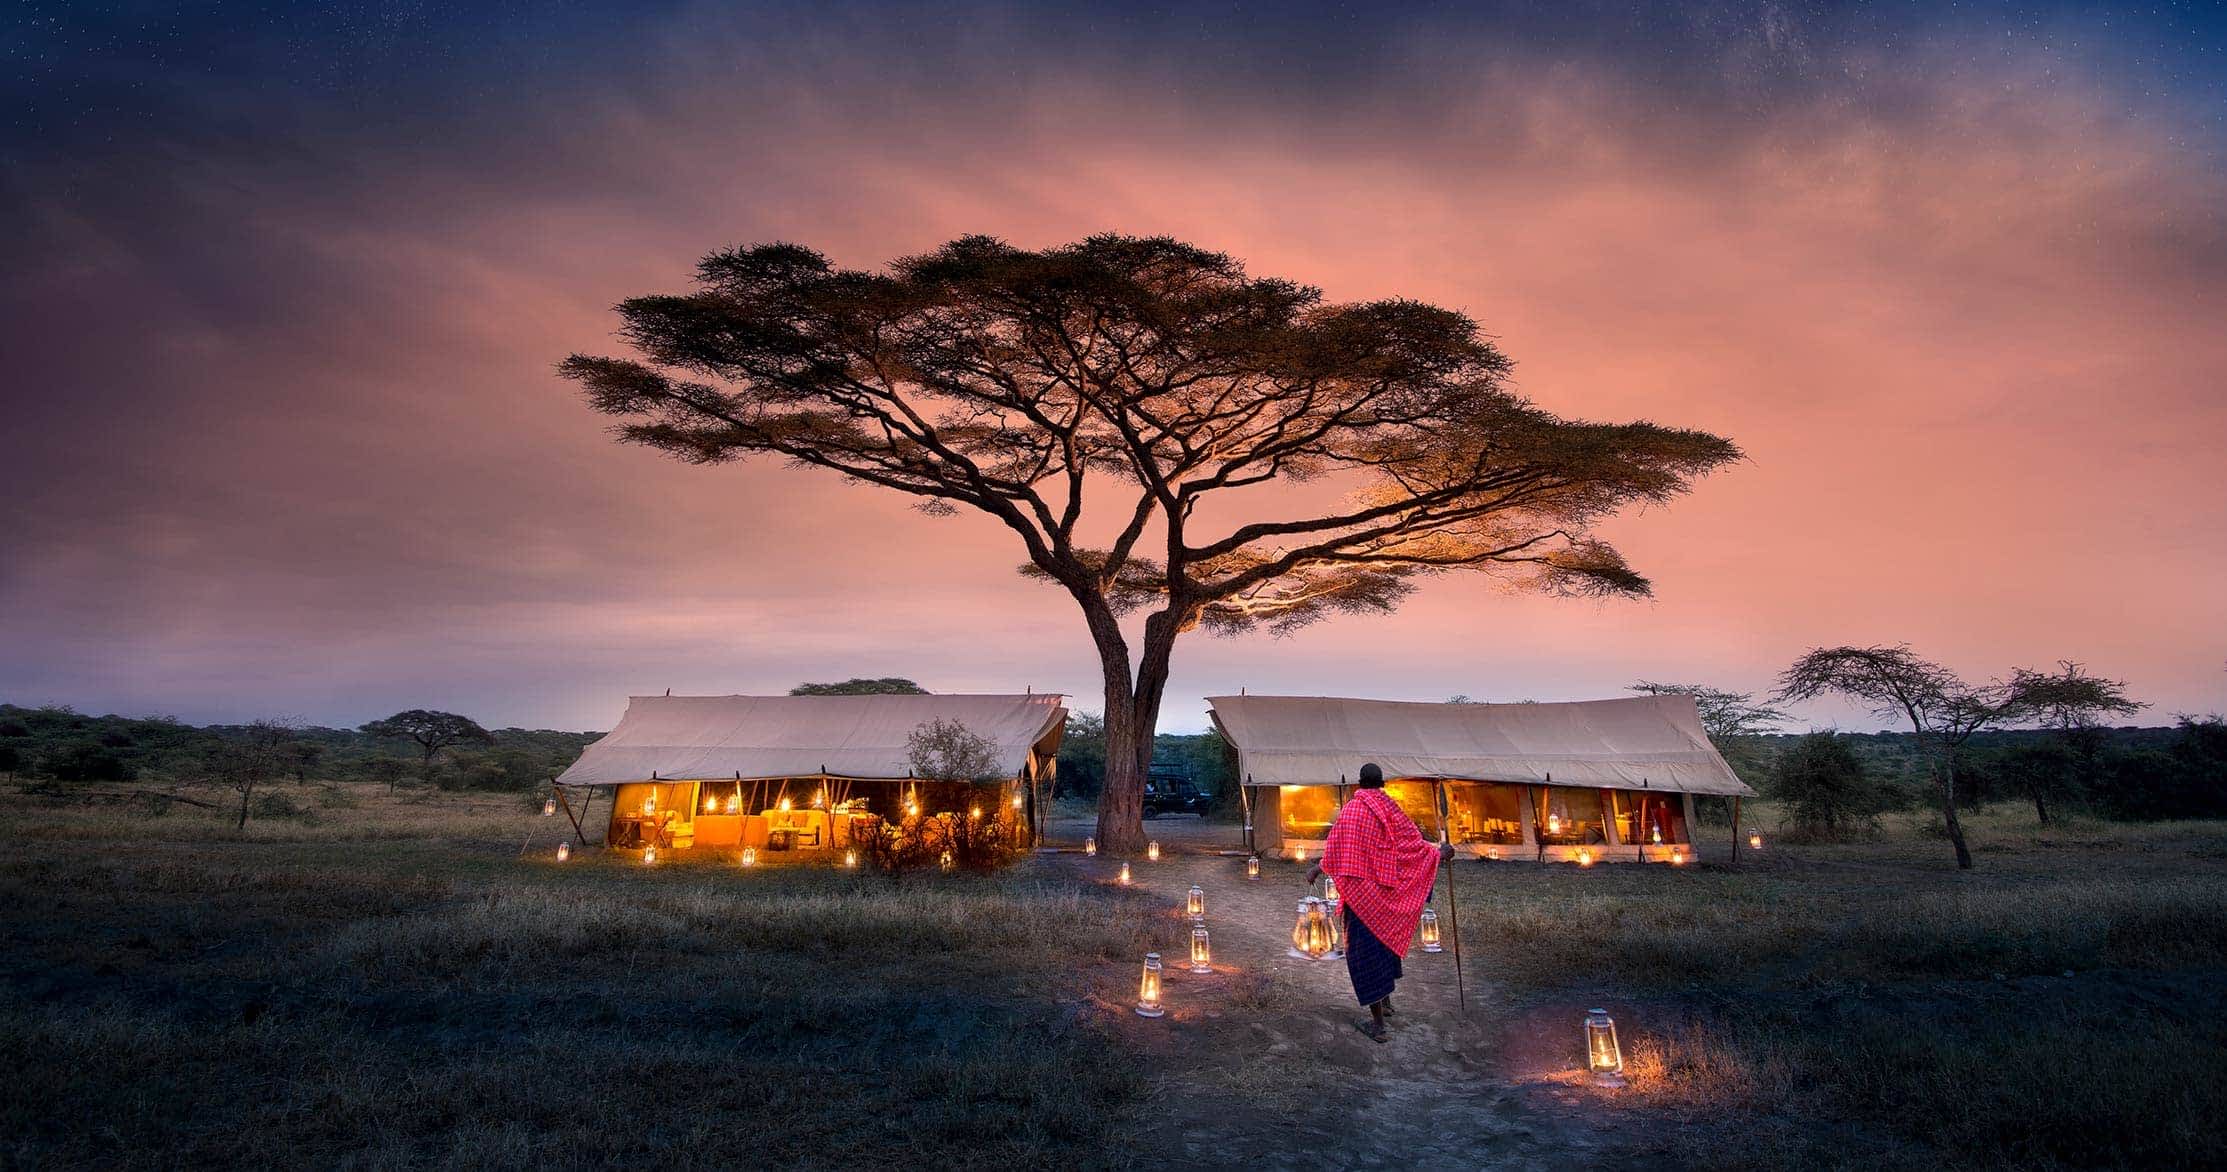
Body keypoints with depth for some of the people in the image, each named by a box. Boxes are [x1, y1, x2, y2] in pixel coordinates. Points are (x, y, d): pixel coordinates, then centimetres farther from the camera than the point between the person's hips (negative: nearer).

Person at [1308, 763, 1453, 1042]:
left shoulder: (1350, 811, -13)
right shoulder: (1392, 810, -2)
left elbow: (1335, 852, -12)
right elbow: (1415, 843, 3)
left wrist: (1317, 870, 3)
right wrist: (1439, 853, 22)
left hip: (1362, 892, -5)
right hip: (1389, 893, 5)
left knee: (1366, 951, 1)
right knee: (1387, 941, 23)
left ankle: (1377, 1024, 4)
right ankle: (1386, 1000, 39)